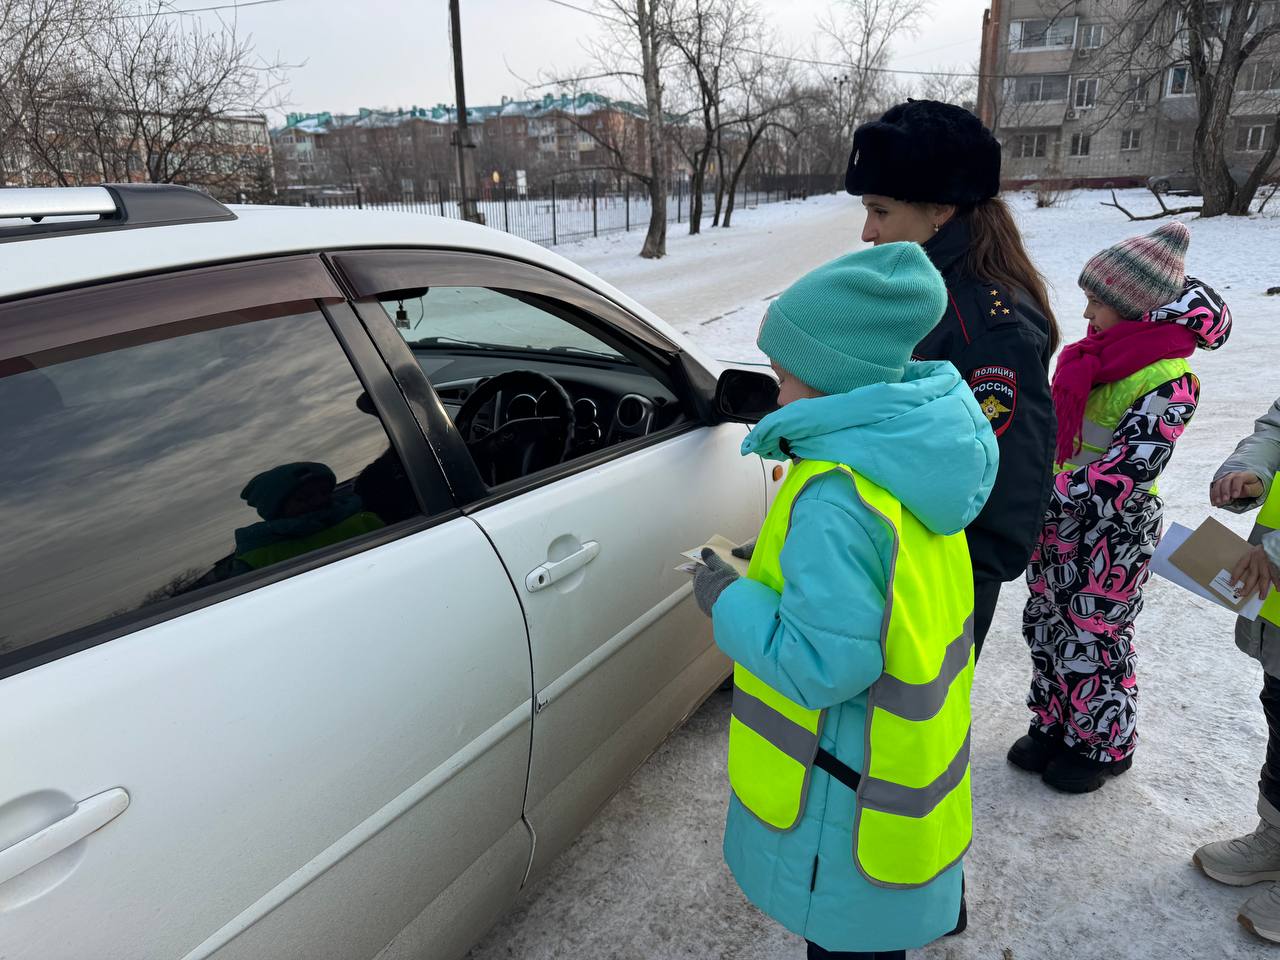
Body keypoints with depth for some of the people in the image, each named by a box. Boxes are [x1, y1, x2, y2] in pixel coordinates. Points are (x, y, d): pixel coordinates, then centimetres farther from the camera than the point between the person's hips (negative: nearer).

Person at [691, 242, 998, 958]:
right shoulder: (911, 457, -3)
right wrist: (781, 562, 6)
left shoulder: (835, 499, -33)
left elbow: (823, 666, -32)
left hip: (853, 796, -9)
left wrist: (732, 601, -20)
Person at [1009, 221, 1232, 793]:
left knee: (1092, 639, 7)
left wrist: (1048, 499, -30)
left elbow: (1124, 473, -28)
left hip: (1112, 532, -8)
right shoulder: (1102, 350, 3)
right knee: (1045, 624, 17)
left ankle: (1102, 746, 30)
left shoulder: (1168, 382, -22)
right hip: (1062, 517, 8)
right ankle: (1055, 726, 36)